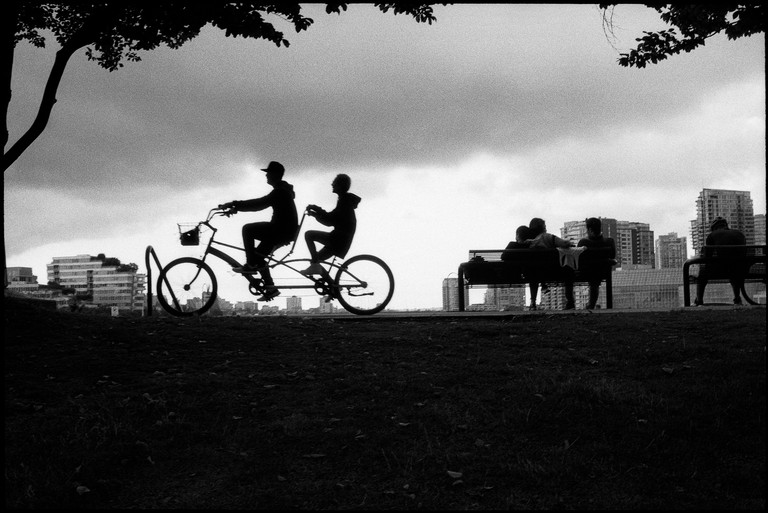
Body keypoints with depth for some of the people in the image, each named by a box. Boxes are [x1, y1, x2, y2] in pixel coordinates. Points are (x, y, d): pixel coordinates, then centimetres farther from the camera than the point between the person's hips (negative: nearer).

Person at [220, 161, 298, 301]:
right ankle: (270, 288, 15)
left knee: (248, 229, -12)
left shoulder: (280, 192, -16)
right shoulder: (282, 190, 17)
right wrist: (236, 207, 11)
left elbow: (258, 204, -25)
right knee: (259, 254, 12)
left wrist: (234, 204, -24)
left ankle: (251, 265, -8)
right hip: (284, 231, 10)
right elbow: (259, 204, 18)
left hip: (282, 230, -10)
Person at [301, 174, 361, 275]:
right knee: (317, 259, 15)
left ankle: (315, 266, -15)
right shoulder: (345, 200, 18)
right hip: (340, 240, 10)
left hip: (339, 239, -10)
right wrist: (315, 213, 12)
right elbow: (331, 220, 21)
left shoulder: (345, 201, -12)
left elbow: (330, 220, -19)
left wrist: (315, 209, -14)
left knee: (309, 234, -14)